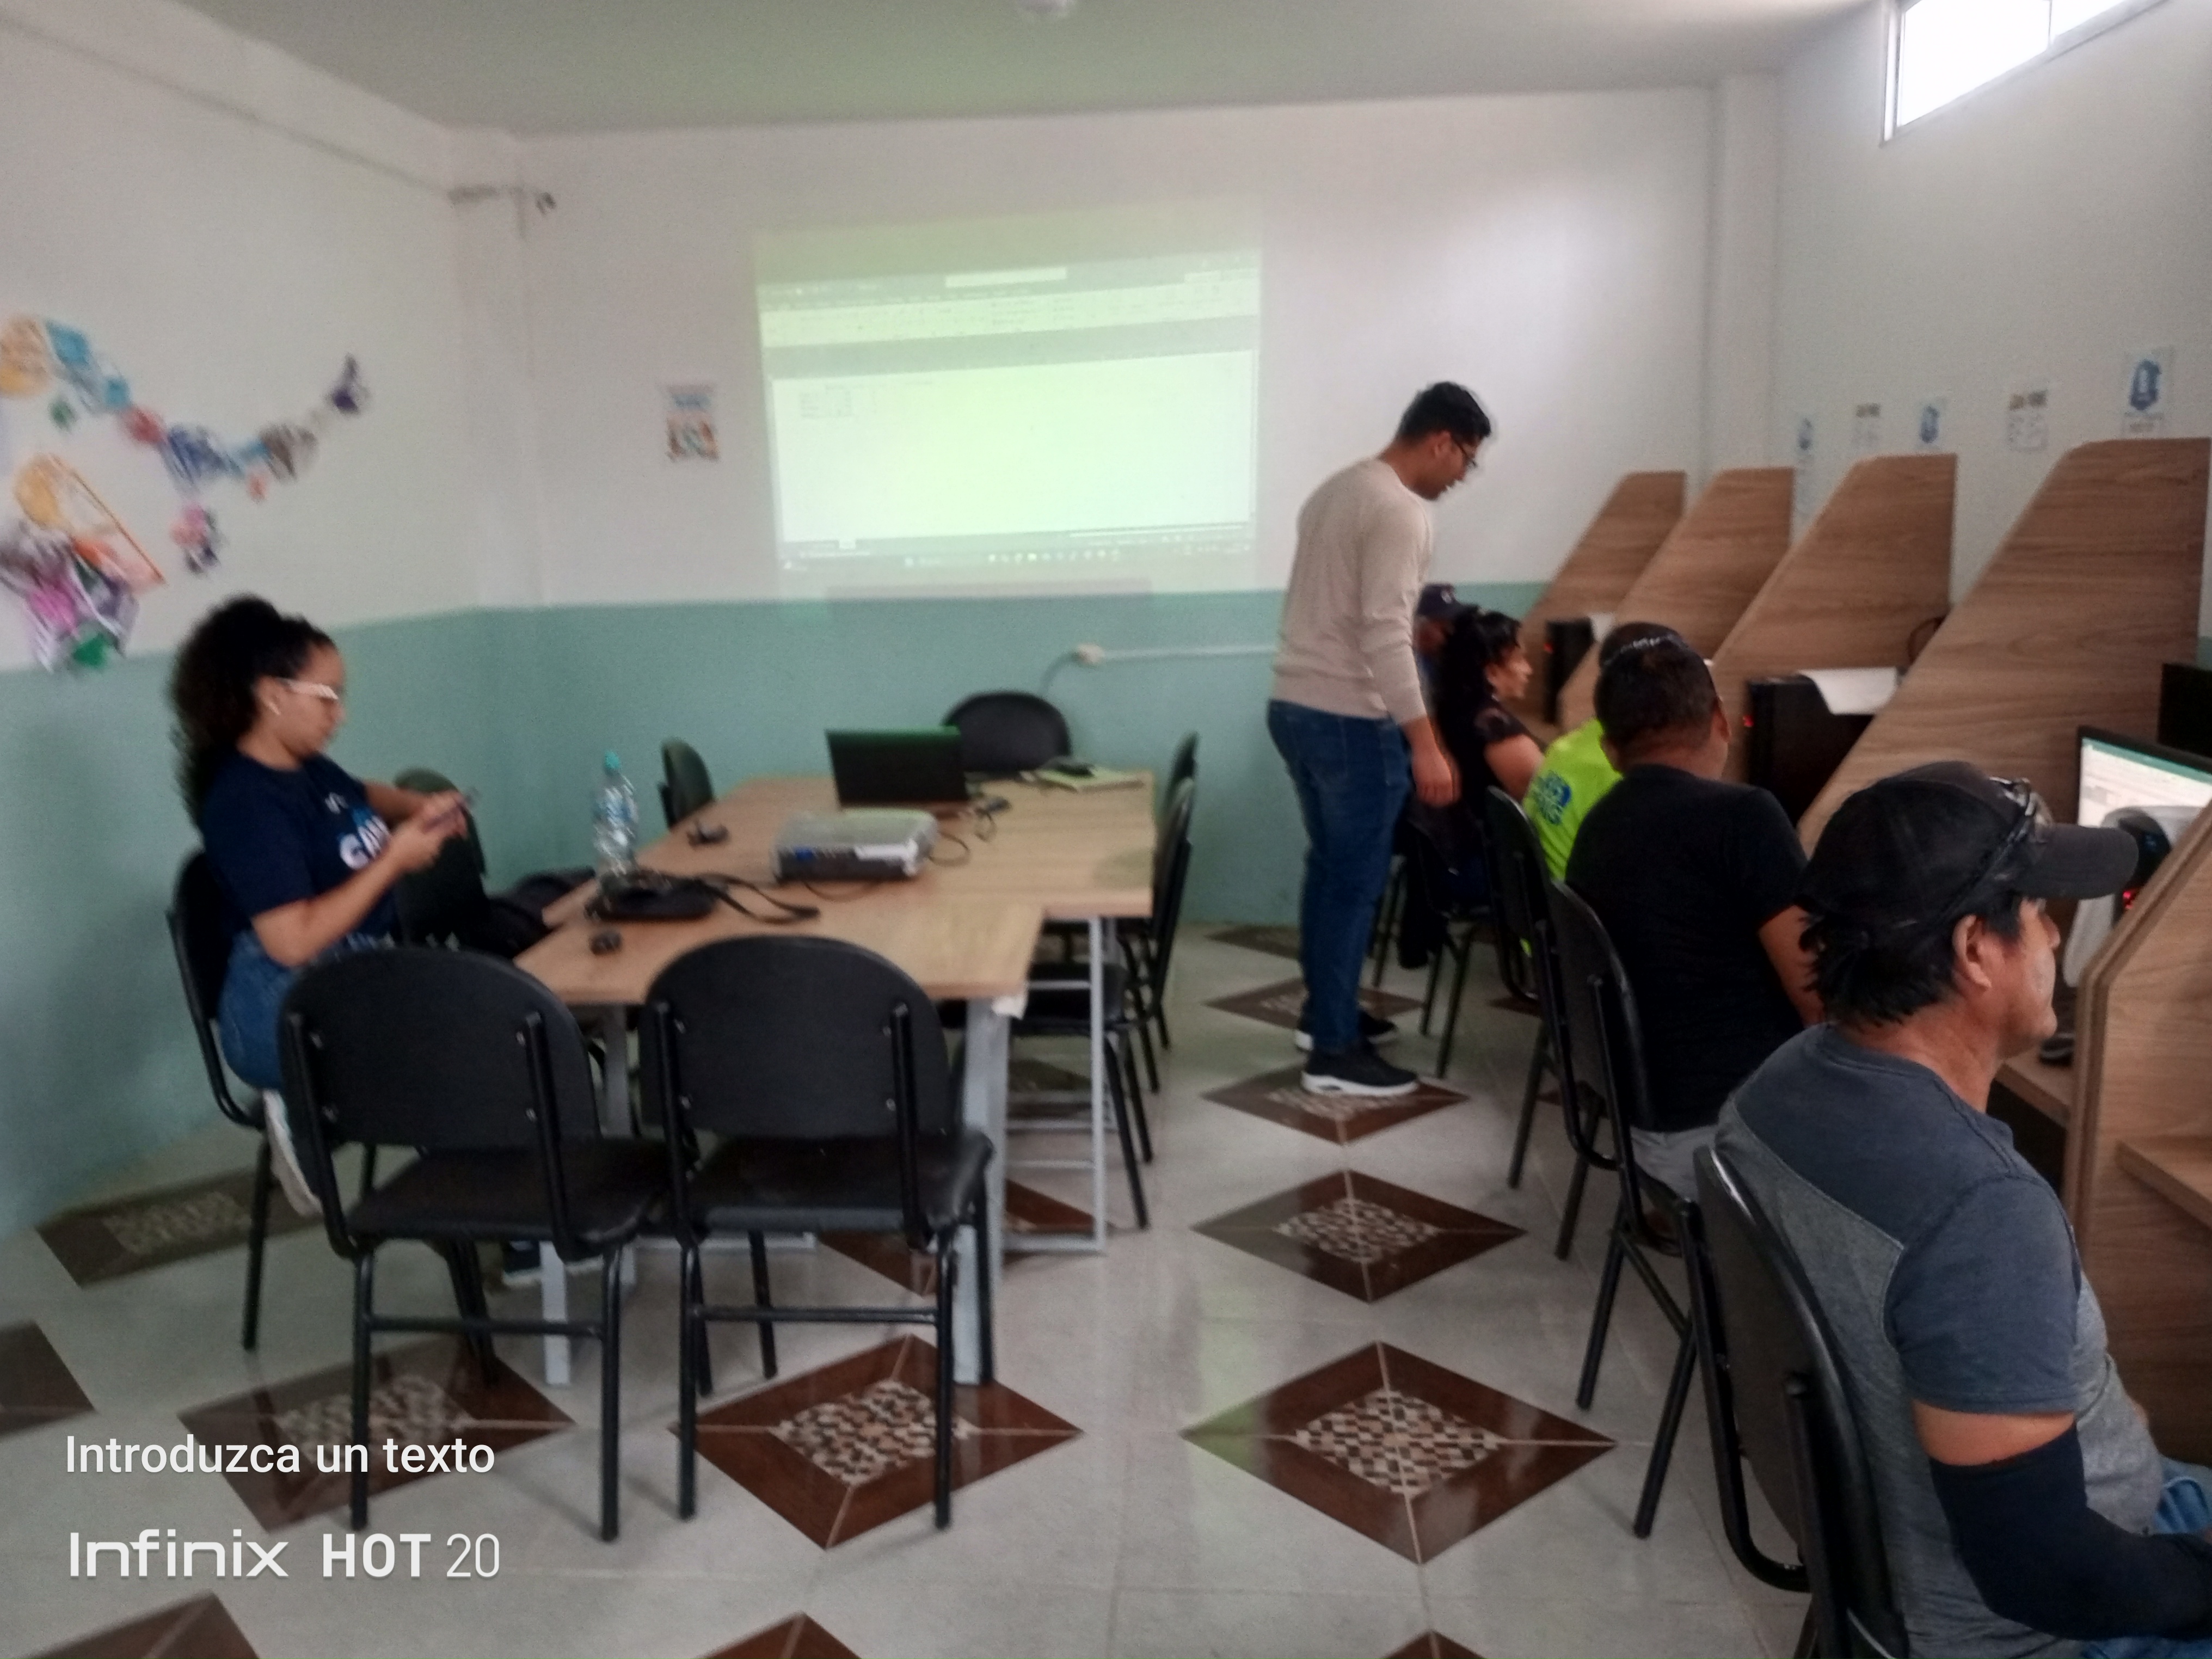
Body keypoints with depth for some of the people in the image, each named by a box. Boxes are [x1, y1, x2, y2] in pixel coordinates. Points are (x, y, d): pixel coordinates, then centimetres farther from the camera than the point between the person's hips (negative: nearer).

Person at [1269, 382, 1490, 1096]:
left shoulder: (1336, 490, 15)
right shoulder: (1398, 511, -16)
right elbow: (1384, 634, -25)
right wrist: (1425, 742, -26)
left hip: (1294, 704, 10)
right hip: (1350, 720, -10)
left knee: (1329, 865, 20)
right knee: (1356, 880, -2)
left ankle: (1322, 1011, 32)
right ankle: (1335, 1052, 5)